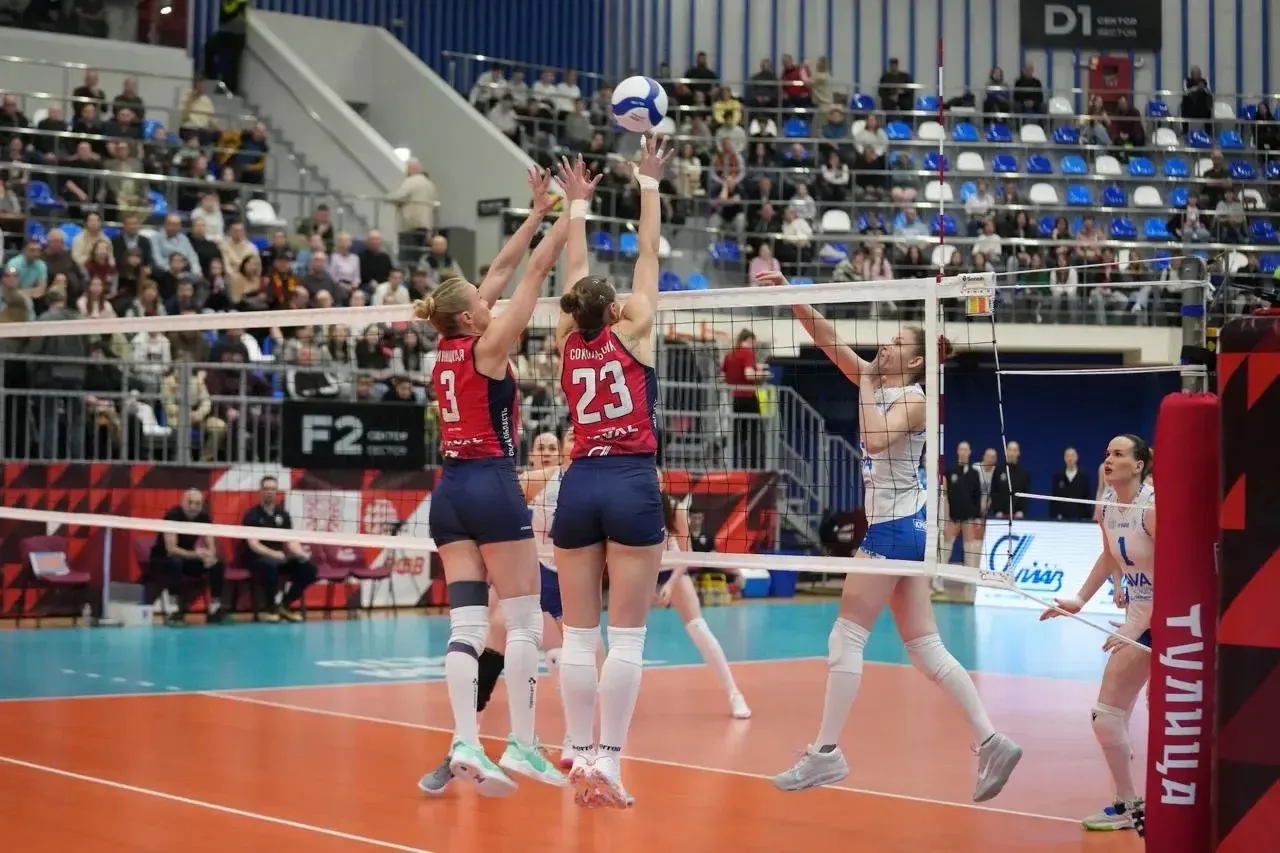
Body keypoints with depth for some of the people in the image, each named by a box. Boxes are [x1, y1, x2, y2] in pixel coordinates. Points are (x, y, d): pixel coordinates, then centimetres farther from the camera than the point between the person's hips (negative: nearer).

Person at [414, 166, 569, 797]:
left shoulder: (446, 350, 10)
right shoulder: (486, 348, -8)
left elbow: (500, 273, 18)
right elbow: (535, 272, -6)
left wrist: (538, 212, 23)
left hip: (450, 490, 7)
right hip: (492, 485, -7)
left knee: (467, 624, 0)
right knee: (524, 621, -1)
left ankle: (466, 744, -11)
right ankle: (520, 745, -3)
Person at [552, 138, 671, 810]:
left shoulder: (568, 344, 8)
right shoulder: (632, 333, 0)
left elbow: (575, 268, 21)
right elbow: (649, 254, 7)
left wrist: (577, 203, 32)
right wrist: (649, 183, 16)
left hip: (580, 485, 4)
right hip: (632, 484, -4)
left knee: (579, 635, 4)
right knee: (626, 636, -4)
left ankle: (581, 760, 4)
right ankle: (607, 760, -9)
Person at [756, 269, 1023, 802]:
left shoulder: (913, 398, -10)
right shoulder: (880, 385, 13)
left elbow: (874, 439, -29)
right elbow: (828, 340, 11)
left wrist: (867, 386, -16)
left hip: (894, 526, -9)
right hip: (902, 526, 9)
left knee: (846, 637, -6)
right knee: (924, 647, 6)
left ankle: (826, 753, -3)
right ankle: (991, 742, 3)